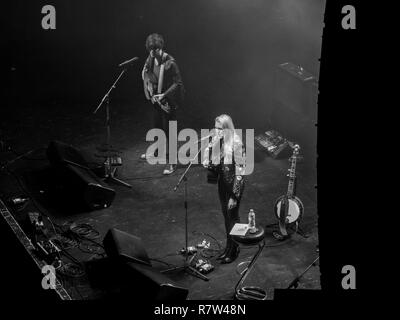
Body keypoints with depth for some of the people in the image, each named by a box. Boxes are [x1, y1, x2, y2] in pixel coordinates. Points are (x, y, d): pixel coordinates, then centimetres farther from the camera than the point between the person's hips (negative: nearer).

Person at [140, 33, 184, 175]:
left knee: (169, 131, -3)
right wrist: (150, 93, -4)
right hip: (156, 99, 7)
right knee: (157, 127, 23)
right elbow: (146, 76, 12)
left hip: (168, 102, -7)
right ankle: (157, 151, 44)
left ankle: (171, 162, 6)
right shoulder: (150, 60, -1)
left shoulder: (170, 63, -22)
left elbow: (178, 83, -18)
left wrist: (164, 95, -24)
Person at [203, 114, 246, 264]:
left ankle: (234, 251, 16)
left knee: (233, 216, 3)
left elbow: (240, 170, -18)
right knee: (226, 216, 15)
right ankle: (228, 247, 28)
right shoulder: (216, 141, 1)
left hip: (234, 183, -7)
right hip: (222, 182, 7)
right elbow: (216, 166, 14)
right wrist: (208, 164, -11)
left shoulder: (235, 143, -19)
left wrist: (234, 196, -19)